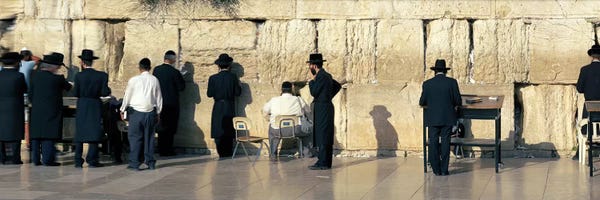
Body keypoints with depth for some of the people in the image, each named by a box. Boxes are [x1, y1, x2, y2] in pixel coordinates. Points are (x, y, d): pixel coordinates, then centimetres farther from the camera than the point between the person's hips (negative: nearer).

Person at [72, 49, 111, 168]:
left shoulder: (79, 76, -6)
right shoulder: (101, 75, -5)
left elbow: (76, 93, -7)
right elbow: (105, 92, -10)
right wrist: (109, 90, 11)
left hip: (81, 107, 0)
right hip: (95, 107, 0)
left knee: (79, 133, 7)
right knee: (94, 133, 4)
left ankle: (78, 161, 6)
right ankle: (92, 160, -1)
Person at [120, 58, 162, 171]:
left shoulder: (134, 80, -5)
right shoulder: (154, 80, 4)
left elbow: (127, 96, 1)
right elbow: (159, 98, 11)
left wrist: (122, 110, 13)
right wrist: (158, 113, 21)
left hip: (136, 112, -3)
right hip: (150, 112, 3)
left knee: (135, 137, 0)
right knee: (149, 137, 10)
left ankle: (134, 164, -2)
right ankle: (150, 162, 14)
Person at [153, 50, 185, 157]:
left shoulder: (156, 70, -1)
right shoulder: (174, 72, -15)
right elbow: (182, 87, -10)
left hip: (159, 102, 5)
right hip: (171, 103, -5)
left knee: (161, 127, 14)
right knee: (170, 128, 3)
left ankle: (161, 150, 17)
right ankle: (167, 150, 3)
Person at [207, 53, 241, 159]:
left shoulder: (213, 78, -8)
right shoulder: (233, 77, -7)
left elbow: (209, 94, -6)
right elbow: (238, 93, -6)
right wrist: (239, 86, 12)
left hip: (218, 109, -1)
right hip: (230, 108, 1)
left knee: (218, 131, 5)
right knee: (229, 131, 11)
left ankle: (222, 153, -1)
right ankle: (228, 152, 12)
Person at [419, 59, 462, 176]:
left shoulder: (427, 84, -2)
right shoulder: (452, 82, -4)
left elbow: (422, 103, 2)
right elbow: (458, 102, -3)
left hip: (432, 119, 0)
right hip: (447, 118, 0)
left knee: (433, 144, 7)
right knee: (445, 143, 5)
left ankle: (436, 170, 9)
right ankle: (444, 169, 5)